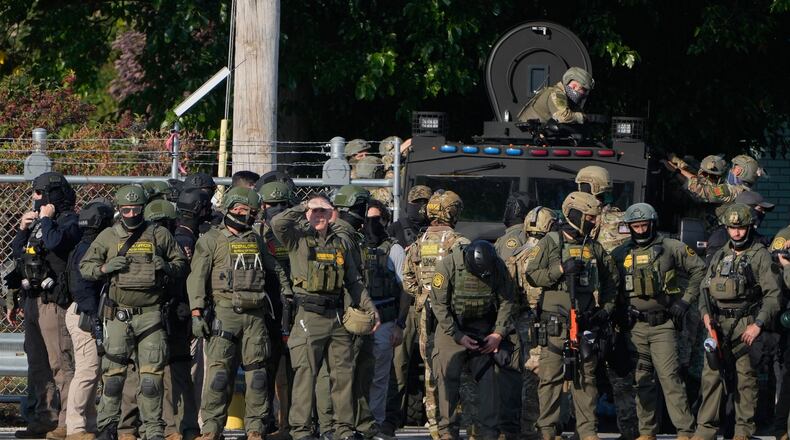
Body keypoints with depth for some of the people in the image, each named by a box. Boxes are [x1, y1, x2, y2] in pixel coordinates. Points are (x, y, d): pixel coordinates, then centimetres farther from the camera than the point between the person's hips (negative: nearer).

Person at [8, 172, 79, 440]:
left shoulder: (69, 221, -8)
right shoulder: (38, 221, 19)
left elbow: (55, 243, -28)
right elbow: (17, 254, 22)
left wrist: (46, 219, -12)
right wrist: (22, 229, 7)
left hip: (54, 303, -10)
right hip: (33, 301, 10)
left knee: (60, 363, -11)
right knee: (38, 365, 11)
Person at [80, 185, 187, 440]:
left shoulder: (159, 235, 7)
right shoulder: (108, 237, 7)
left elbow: (181, 263, 16)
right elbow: (85, 267, 11)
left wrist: (166, 267, -6)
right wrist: (104, 268, -8)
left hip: (150, 313, 0)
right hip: (119, 313, 0)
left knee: (151, 372, -2)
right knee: (114, 371, -1)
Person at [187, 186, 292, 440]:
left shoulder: (256, 241, 18)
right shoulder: (211, 240, 3)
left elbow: (275, 269, 29)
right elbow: (197, 277, -4)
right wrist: (196, 313, -12)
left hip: (255, 315, 5)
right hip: (224, 313, -5)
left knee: (256, 370, 2)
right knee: (219, 370, -11)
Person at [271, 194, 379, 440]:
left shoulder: (339, 244, 17)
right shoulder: (298, 239, 3)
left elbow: (354, 281, 22)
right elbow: (277, 223, -17)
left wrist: (369, 307, 16)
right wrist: (301, 209, -5)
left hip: (337, 316, 5)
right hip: (309, 316, -5)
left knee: (343, 372, 5)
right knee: (306, 373, -6)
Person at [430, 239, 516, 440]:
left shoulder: (498, 268, -13)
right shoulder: (448, 266, -21)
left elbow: (506, 302, 0)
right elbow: (439, 304, -14)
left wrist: (498, 334, -7)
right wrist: (458, 336, -14)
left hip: (483, 328, 2)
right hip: (451, 327, -2)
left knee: (488, 378, -4)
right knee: (448, 377, -6)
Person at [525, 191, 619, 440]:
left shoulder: (595, 248, 14)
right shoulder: (551, 243, 1)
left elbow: (610, 280, 24)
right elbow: (532, 275, -4)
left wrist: (606, 308, 14)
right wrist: (560, 270, -16)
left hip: (586, 321, 4)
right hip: (556, 322, -4)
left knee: (586, 377, 5)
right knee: (551, 376, -4)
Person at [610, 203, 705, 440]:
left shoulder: (671, 248, 1)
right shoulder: (621, 254, 9)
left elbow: (699, 270, 5)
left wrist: (685, 300, -1)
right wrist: (618, 315, 6)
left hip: (663, 325, -4)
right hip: (635, 327, 4)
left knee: (670, 377, -11)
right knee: (641, 380, 6)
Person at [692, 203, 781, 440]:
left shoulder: (761, 255, 0)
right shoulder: (720, 255, 17)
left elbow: (772, 294, -6)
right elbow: (705, 288, 19)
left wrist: (758, 324, -16)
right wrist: (706, 313, 0)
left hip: (746, 326, -5)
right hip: (718, 324, 5)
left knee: (746, 377, -2)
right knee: (711, 375, 0)